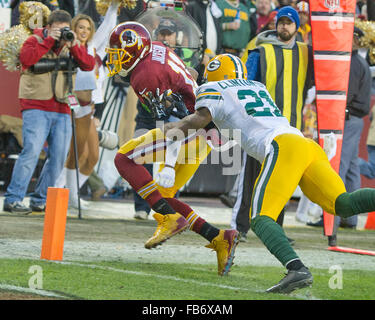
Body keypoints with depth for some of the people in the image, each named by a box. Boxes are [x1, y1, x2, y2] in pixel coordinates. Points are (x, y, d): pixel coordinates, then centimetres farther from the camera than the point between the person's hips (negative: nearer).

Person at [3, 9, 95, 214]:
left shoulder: (71, 45, 14)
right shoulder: (36, 40, 2)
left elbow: (89, 65, 1)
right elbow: (26, 58, -19)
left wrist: (74, 47, -12)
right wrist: (49, 41, -19)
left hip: (61, 111, 5)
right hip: (36, 108, -5)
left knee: (59, 156, 2)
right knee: (32, 150, -18)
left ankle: (40, 200, 14)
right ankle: (12, 199, -17)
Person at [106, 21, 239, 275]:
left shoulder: (147, 76, -17)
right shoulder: (155, 49, 11)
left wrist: (169, 165, -23)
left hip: (190, 133, -10)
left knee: (124, 158, -13)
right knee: (162, 197, 11)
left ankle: (170, 218, -17)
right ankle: (219, 238, 4)